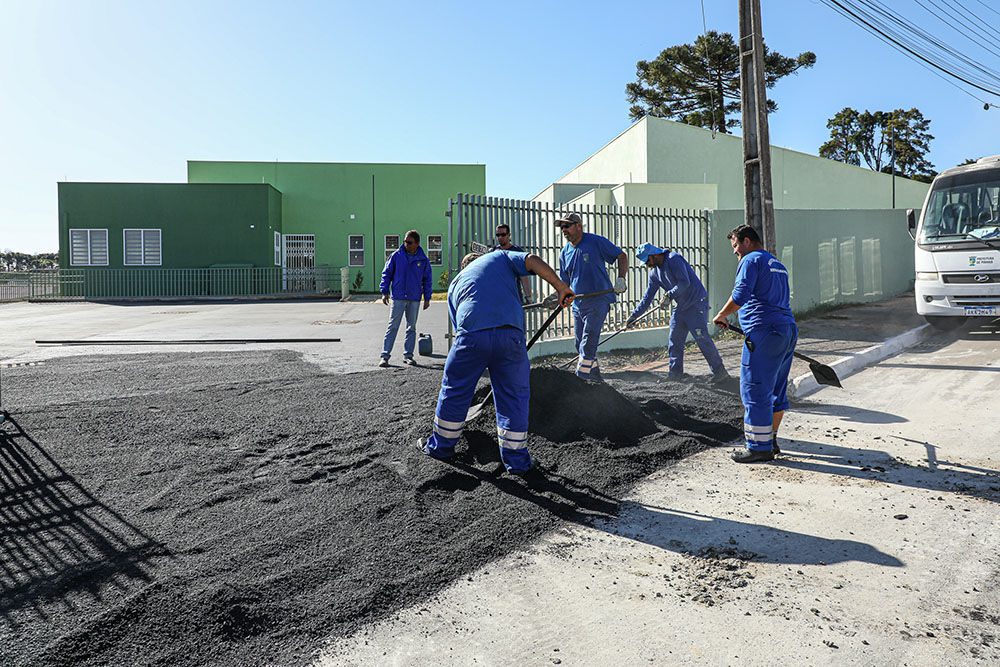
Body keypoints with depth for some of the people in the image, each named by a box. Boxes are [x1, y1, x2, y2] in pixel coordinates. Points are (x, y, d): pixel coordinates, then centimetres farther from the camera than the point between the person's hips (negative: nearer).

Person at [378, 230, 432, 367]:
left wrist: (427, 298, 8)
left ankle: (408, 355, 18)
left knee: (411, 327, 9)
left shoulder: (423, 260, 4)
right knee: (392, 326, -4)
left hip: (415, 299, 2)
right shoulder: (396, 256, 0)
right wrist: (384, 292, 0)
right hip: (398, 297, -2)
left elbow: (427, 280, 10)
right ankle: (385, 356, -2)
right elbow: (386, 274, 6)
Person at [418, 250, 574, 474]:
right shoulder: (501, 256, 26)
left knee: (454, 390, 21)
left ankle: (442, 445, 38)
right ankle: (516, 459, 21)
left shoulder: (456, 282, 30)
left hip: (472, 335, 1)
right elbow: (533, 261, 6)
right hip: (511, 333, -1)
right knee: (514, 395, 13)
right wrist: (561, 287, 6)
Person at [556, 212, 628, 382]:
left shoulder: (596, 242, -6)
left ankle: (581, 378, -10)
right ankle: (595, 377, 23)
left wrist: (621, 278, -16)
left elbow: (622, 256, -2)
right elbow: (564, 282, 16)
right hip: (577, 304, 7)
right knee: (581, 344, 10)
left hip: (598, 301, -7)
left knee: (588, 342, -13)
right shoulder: (565, 252, 11)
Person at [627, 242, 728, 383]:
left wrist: (669, 295, -25)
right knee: (674, 340, 7)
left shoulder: (673, 259, -14)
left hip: (696, 304, -8)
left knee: (702, 338, -12)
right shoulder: (655, 273, 11)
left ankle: (719, 371, -4)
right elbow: (647, 297, 13)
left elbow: (684, 282, -24)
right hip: (680, 307, 9)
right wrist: (634, 315, 8)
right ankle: (675, 373, 16)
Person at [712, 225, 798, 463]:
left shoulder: (751, 260, -4)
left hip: (764, 333, -10)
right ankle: (771, 441, 25)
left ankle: (760, 447, -1)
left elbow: (740, 295, -17)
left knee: (755, 390, -5)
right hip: (788, 330, 10)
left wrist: (721, 316, -4)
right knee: (776, 389, 16)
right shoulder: (777, 263, 25)